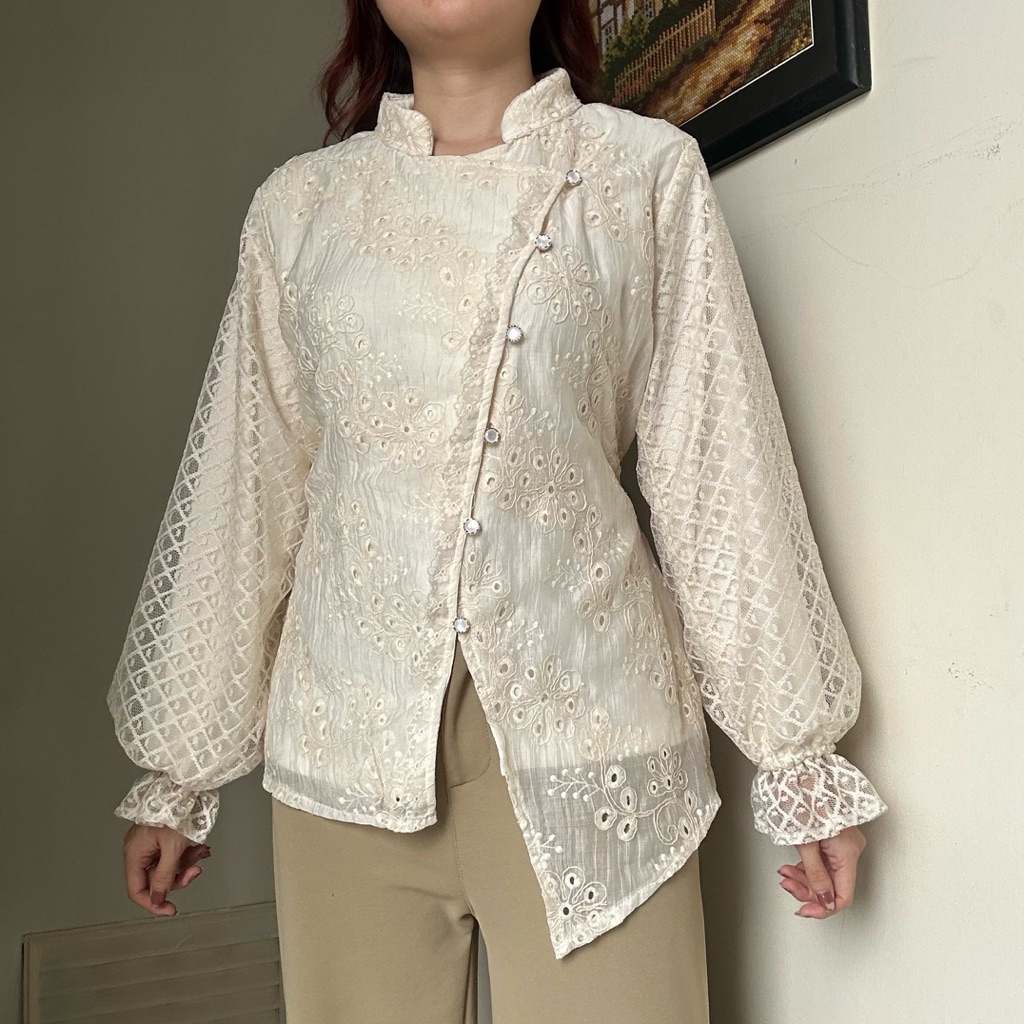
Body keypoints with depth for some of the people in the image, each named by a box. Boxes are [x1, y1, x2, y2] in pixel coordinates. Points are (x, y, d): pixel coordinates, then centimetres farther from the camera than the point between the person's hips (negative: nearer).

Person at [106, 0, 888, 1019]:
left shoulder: (651, 171, 4)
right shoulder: (300, 201, 9)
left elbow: (720, 473, 2)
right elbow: (239, 494, 9)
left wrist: (799, 748, 1)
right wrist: (177, 768, 12)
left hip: (584, 717, -1)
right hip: (347, 734, 2)